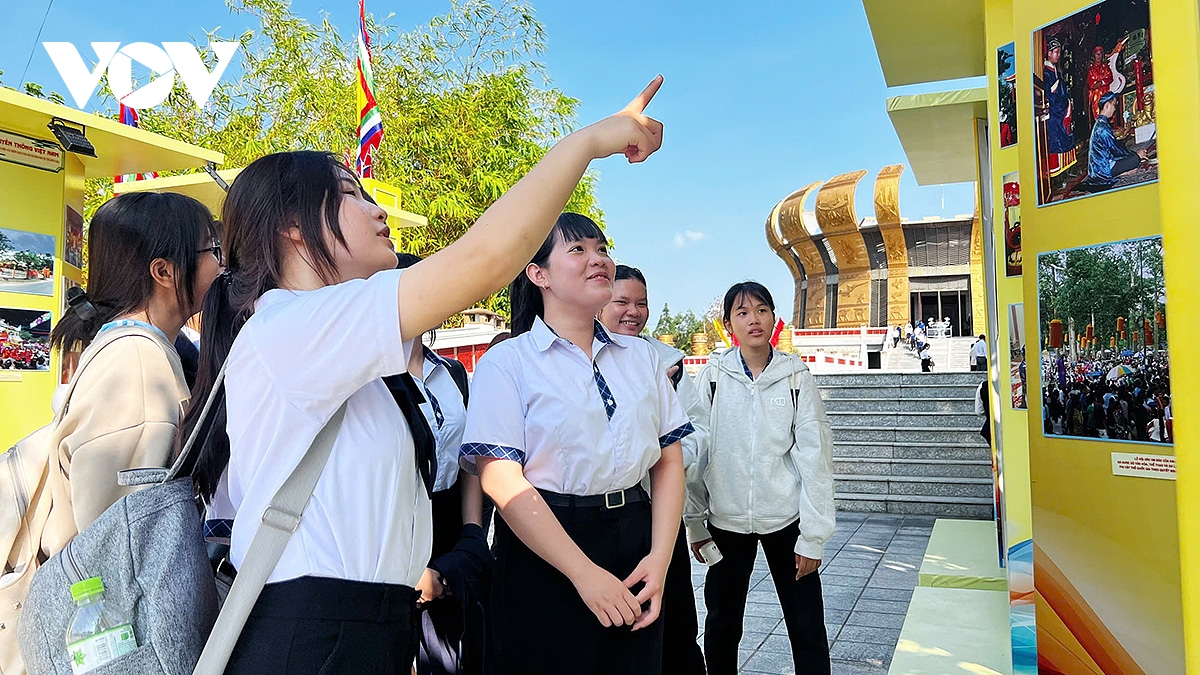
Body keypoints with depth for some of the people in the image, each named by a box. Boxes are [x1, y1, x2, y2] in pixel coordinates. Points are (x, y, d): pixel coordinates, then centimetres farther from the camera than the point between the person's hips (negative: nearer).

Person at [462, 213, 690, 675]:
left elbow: (669, 462, 7)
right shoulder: (506, 362, -6)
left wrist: (660, 557, -6)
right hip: (543, 554, -4)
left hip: (635, 539, 5)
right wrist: (584, 572, -18)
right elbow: (501, 481, -14)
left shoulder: (642, 356, 9)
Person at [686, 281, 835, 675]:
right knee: (721, 624, 13)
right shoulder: (712, 377, -1)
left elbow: (815, 455, -4)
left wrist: (813, 536, -6)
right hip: (726, 518, 1)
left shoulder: (796, 376, -2)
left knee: (807, 628, 5)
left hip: (786, 517, -1)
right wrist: (695, 523, 2)